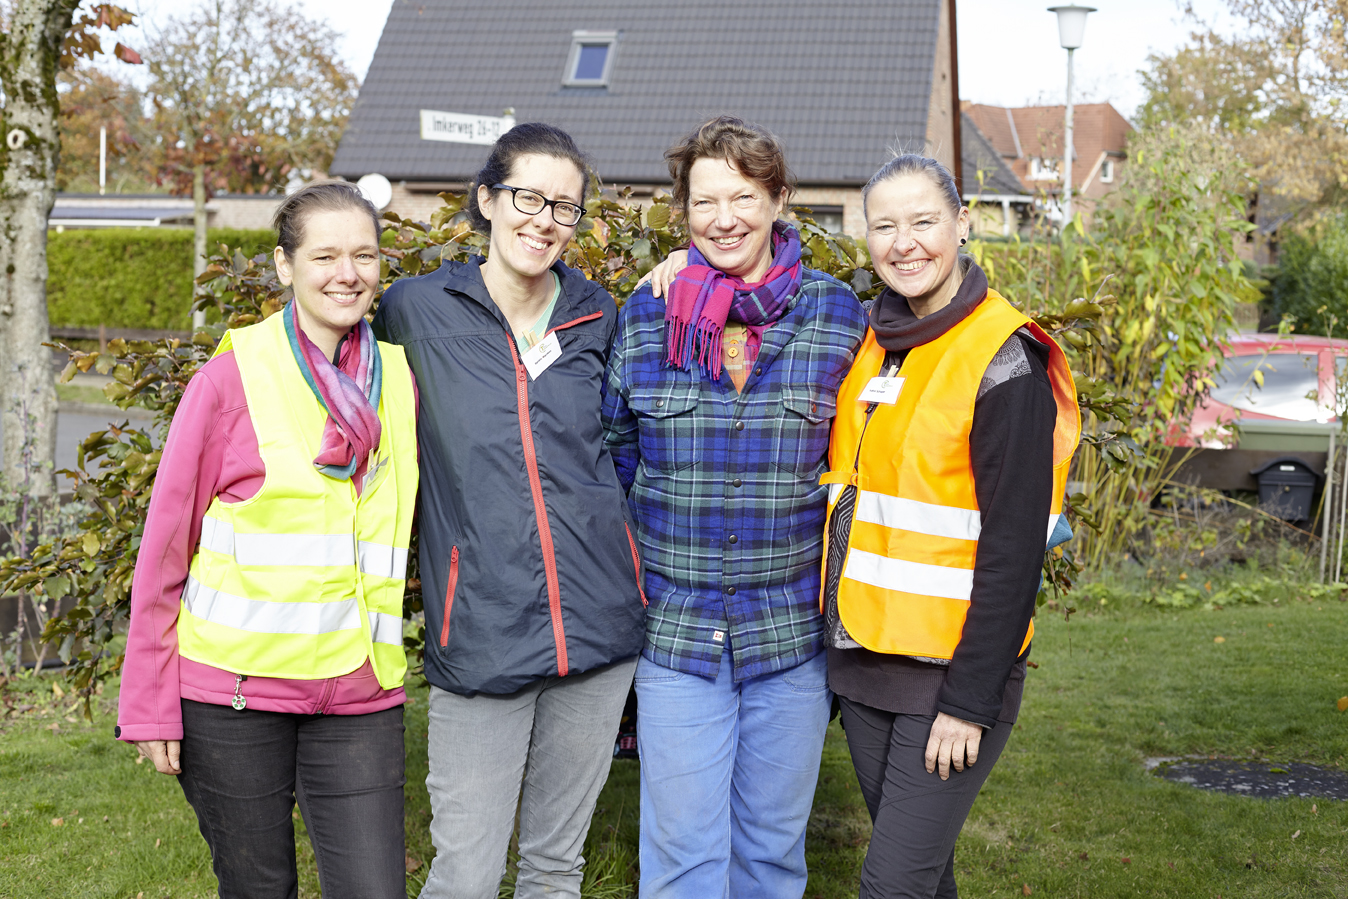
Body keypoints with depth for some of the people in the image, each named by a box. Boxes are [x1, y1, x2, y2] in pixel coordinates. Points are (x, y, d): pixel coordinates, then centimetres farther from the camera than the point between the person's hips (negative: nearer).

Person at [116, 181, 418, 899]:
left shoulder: (401, 376, 6)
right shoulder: (234, 376, -4)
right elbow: (164, 547, -2)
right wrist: (149, 704, -3)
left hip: (358, 695, 3)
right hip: (234, 689, -2)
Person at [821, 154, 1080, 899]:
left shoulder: (1002, 361, -13)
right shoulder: (869, 341, 8)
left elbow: (1013, 550, -16)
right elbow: (845, 486, 16)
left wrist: (970, 703, -17)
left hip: (952, 669, -6)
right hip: (862, 662, 7)